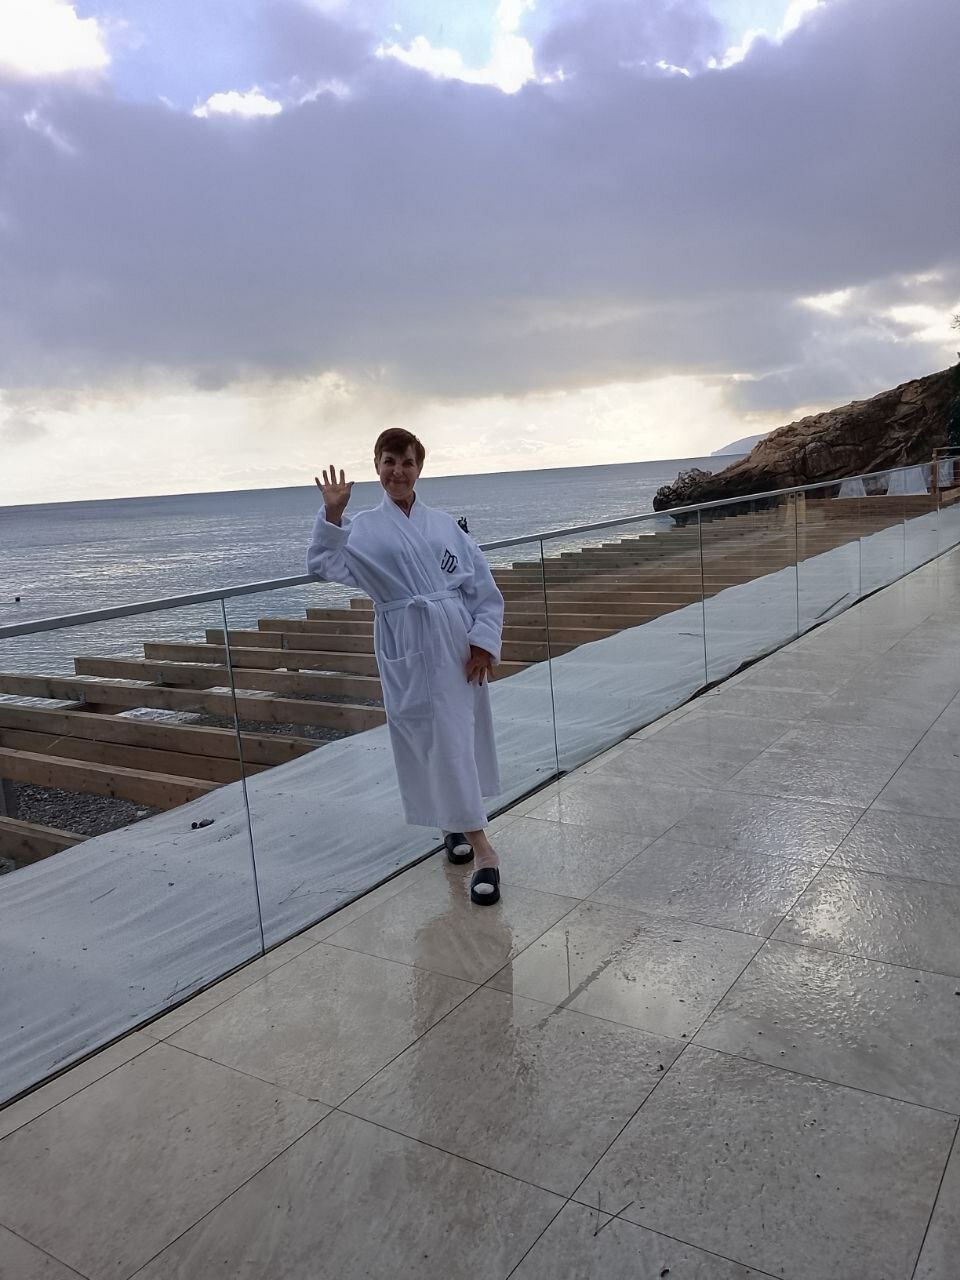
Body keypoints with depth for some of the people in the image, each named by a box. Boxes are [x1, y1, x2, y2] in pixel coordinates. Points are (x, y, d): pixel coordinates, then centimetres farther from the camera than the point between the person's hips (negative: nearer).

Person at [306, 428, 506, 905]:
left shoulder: (444, 524, 6)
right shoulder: (364, 527, 1)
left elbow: (482, 587, 5)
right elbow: (327, 565, -15)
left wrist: (483, 641, -4)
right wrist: (332, 514, -25)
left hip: (459, 642, 3)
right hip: (406, 648, -3)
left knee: (462, 734, 13)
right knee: (439, 741, -3)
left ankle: (456, 822, 38)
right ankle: (481, 849, 4)